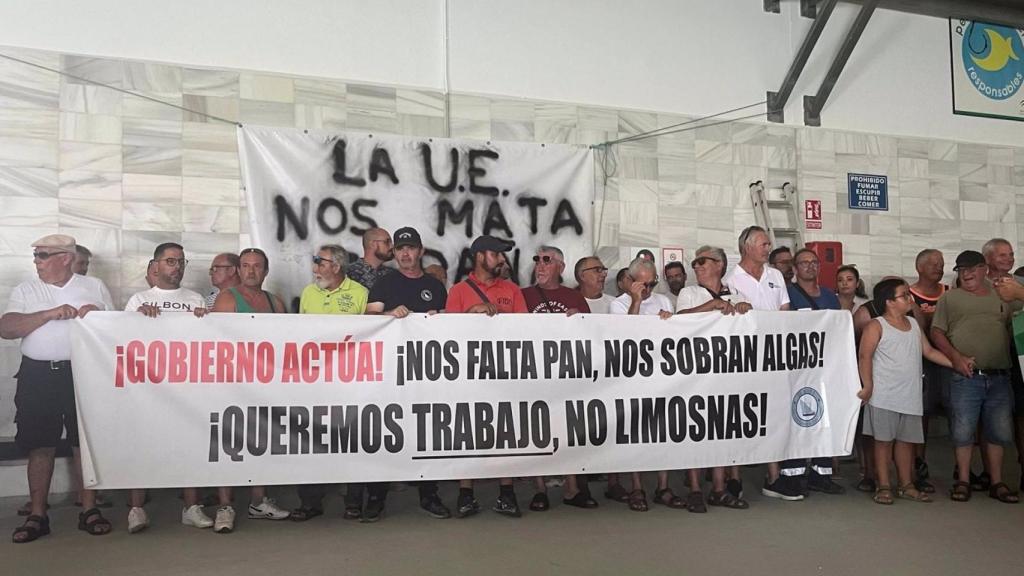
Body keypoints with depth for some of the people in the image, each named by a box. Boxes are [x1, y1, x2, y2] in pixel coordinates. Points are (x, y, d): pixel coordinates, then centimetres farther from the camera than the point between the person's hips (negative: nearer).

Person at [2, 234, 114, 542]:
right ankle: (37, 516, 14)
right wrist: (49, 314, -15)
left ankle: (89, 510, 13)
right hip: (38, 375, 1)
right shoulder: (25, 290, 9)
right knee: (40, 446, 4)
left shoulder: (94, 286, 9)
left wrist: (97, 314, -10)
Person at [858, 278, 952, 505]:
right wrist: (868, 386, -18)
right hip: (884, 396, -6)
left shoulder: (914, 324, 14)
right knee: (884, 440, 0)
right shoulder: (876, 326, -7)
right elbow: (864, 357, -12)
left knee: (907, 439, 12)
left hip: (911, 395, 6)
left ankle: (906, 485, 23)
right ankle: (884, 486, 9)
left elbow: (929, 351, 17)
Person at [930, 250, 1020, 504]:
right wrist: (955, 357, -12)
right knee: (963, 431, 0)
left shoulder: (1003, 296, 15)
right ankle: (963, 481, 11)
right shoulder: (950, 297, 6)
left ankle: (997, 483, 20)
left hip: (1000, 377, 3)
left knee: (999, 431, 8)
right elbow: (936, 332, 1)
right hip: (966, 377, -3)